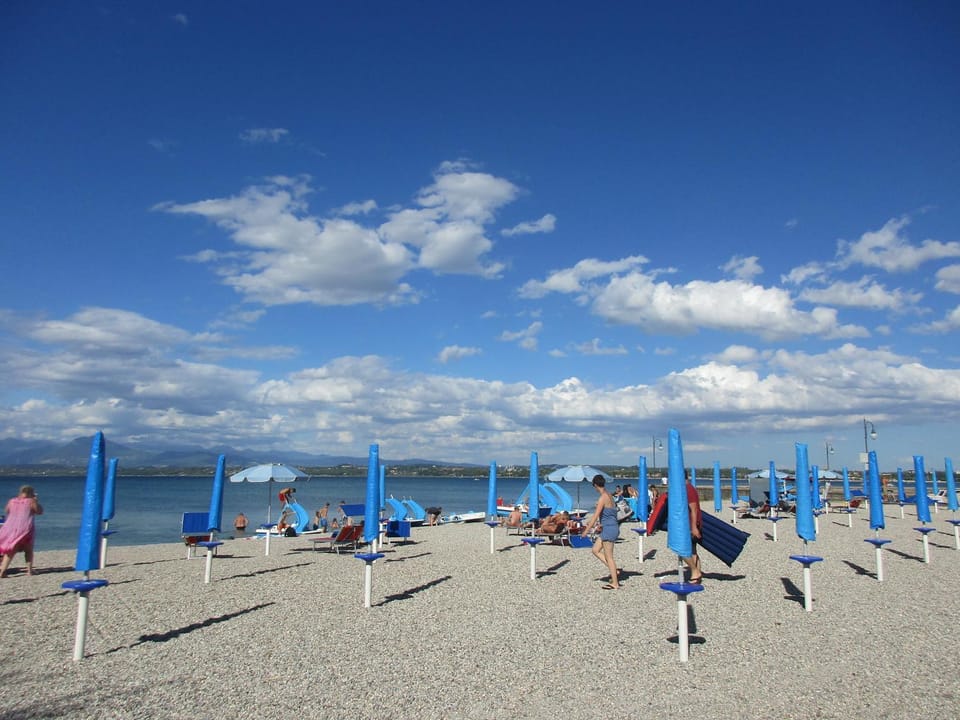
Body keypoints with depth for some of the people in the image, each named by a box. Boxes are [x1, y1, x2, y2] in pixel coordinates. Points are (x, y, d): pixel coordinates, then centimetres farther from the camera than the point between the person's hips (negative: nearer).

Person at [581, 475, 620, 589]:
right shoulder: (609, 495, 11)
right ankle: (614, 571, 17)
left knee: (608, 557, 1)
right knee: (595, 550, 15)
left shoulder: (603, 497, -18)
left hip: (609, 529, -9)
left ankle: (615, 584, 9)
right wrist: (589, 524, 29)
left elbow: (596, 515, -19)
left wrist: (587, 530, -14)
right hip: (610, 528, 9)